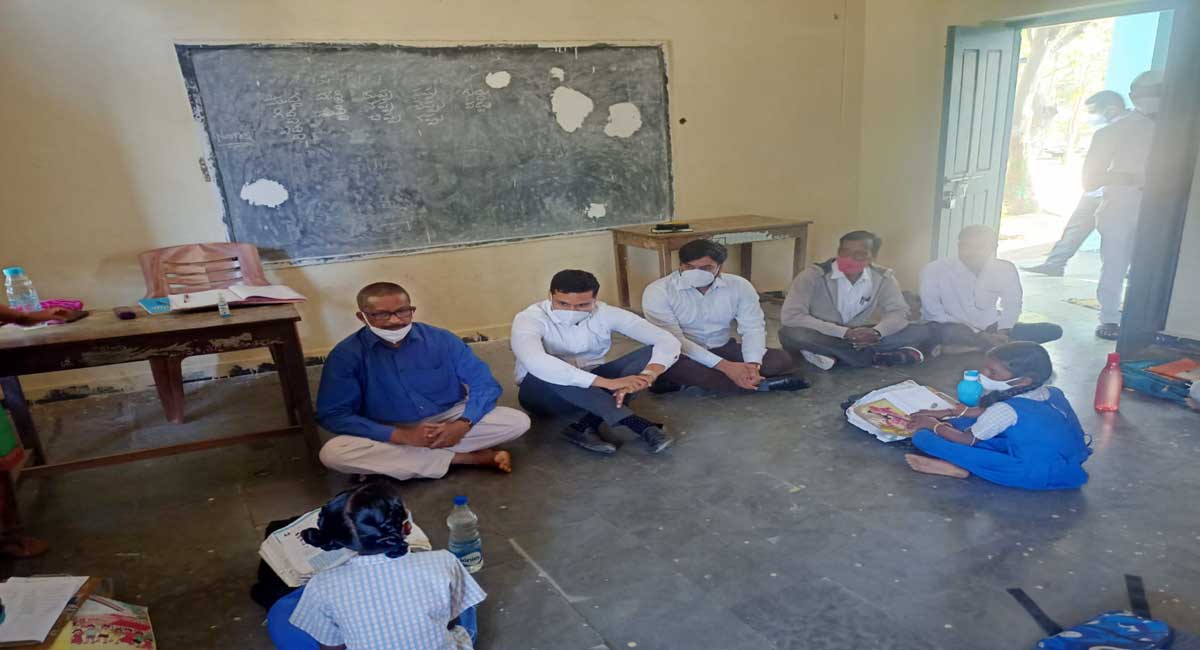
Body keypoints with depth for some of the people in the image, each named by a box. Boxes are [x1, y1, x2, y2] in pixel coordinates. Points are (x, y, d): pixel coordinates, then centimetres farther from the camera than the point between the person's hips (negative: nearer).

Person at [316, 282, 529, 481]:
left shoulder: (441, 339, -8)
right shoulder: (346, 355, -11)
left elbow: (484, 383, -5)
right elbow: (333, 414, -14)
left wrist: (463, 424, -25)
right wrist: (401, 436, -23)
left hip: (449, 421, 1)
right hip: (390, 435, 0)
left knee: (518, 421, -19)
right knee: (332, 453, -31)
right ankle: (461, 458, -23)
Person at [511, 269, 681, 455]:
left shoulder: (606, 313, -12)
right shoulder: (529, 318, -22)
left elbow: (668, 341, -17)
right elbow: (535, 362, -44)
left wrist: (647, 375, -39)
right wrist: (608, 382, -48)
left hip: (595, 389, 3)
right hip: (545, 394, -3)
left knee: (652, 352, -17)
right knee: (548, 373, -37)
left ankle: (586, 427, -29)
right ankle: (640, 425, -36)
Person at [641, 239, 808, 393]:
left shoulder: (739, 286, -7)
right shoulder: (658, 291, -18)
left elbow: (753, 328, -6)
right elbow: (673, 339, -25)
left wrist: (752, 364, -28)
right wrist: (724, 366, -32)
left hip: (723, 348, 4)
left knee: (781, 359, -15)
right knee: (669, 365, -40)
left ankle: (692, 381, -22)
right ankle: (760, 383, -26)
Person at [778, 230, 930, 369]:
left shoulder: (883, 277, -5)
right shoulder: (813, 275, -19)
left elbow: (899, 312, -3)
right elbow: (790, 316, -28)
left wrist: (876, 332, -28)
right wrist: (844, 333, -32)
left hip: (858, 339, 4)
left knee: (922, 330, -11)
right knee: (791, 333, -37)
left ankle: (835, 356, -17)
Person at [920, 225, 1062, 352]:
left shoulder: (1005, 269, -3)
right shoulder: (935, 270, -15)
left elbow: (1012, 306, 4)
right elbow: (933, 313, -17)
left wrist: (1000, 333, -18)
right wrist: (978, 336, -24)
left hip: (989, 330, 6)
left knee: (1053, 330, -9)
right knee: (949, 333, -41)